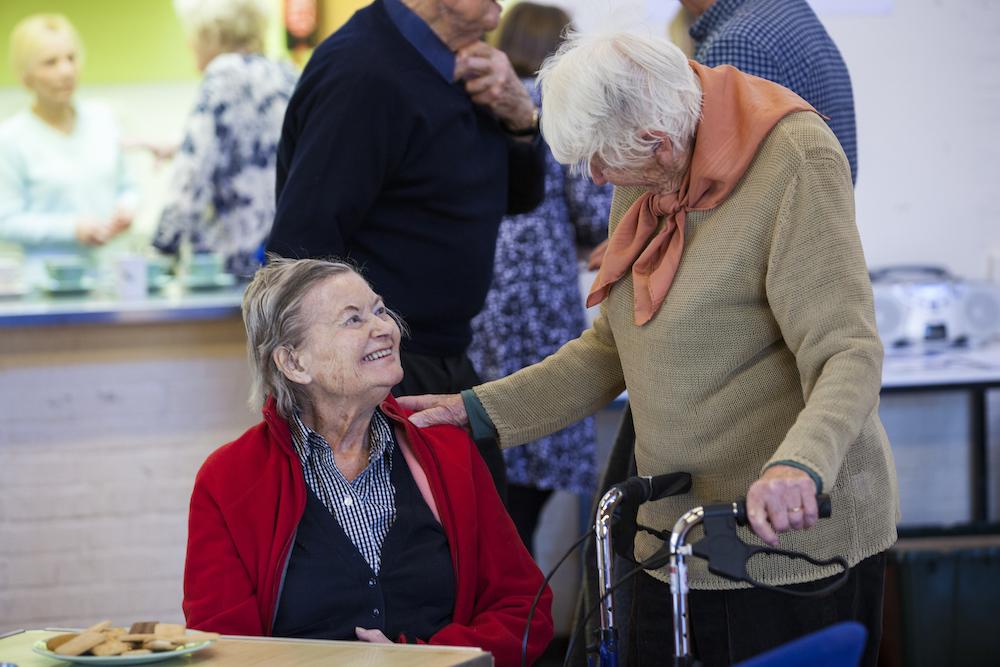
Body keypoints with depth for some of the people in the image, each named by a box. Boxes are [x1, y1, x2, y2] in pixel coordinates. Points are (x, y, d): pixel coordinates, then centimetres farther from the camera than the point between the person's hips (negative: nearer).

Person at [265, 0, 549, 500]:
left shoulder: (455, 62, 9)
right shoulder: (364, 72, -21)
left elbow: (520, 194, 19)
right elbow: (301, 250, -24)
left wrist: (518, 116, -3)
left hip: (446, 364, 9)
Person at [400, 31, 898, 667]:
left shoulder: (795, 159, -16)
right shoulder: (644, 180, 8)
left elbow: (848, 355, -24)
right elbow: (611, 348, 16)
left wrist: (798, 467, -42)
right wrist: (478, 409, 8)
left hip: (798, 527, -7)